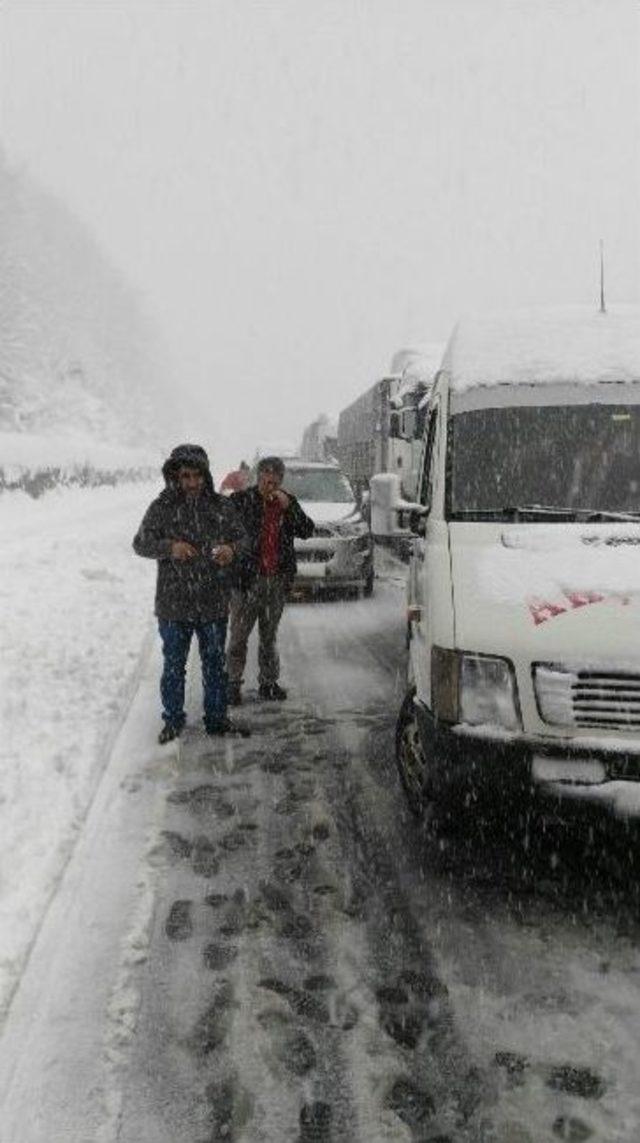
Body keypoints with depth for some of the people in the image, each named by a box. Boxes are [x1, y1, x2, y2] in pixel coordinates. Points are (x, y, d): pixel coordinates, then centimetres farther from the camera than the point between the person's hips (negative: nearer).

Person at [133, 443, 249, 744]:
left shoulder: (221, 506, 2)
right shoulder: (162, 508, -5)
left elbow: (241, 536, 10)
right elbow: (141, 543, -4)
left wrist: (232, 549, -13)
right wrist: (169, 547, -23)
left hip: (214, 603, 2)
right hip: (173, 604, -2)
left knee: (215, 663, 13)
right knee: (173, 665, 9)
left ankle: (216, 719, 27)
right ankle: (173, 720, 25)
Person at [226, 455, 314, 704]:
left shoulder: (288, 502, 8)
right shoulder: (241, 500, -4)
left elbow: (307, 531, 0)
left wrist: (288, 507, -12)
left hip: (277, 580, 4)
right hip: (247, 579, -4)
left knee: (269, 636, 14)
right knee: (239, 635, 0)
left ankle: (268, 683, 24)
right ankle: (233, 683, 9)